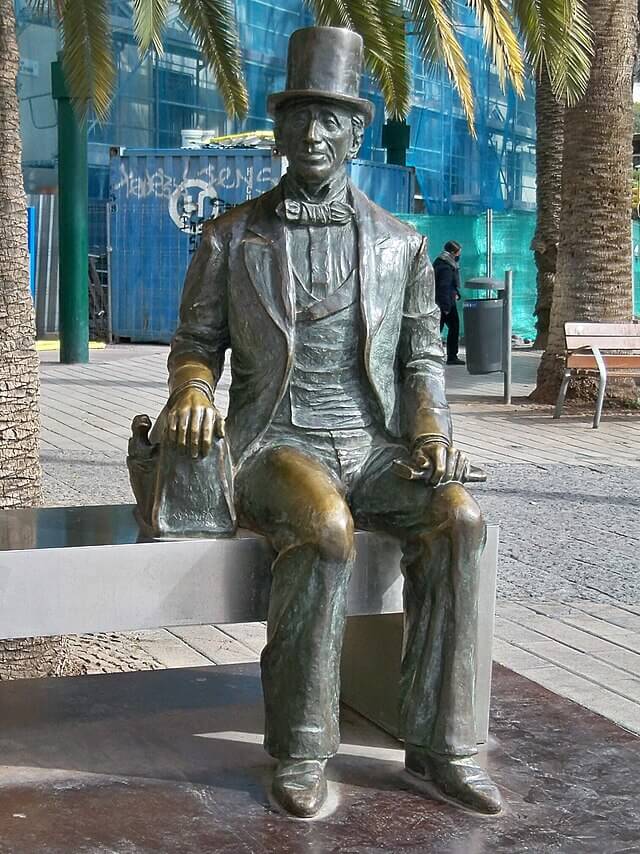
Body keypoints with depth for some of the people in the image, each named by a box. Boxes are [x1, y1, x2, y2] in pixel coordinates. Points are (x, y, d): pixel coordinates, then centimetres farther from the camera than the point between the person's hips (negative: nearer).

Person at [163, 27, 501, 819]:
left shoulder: (400, 243, 11)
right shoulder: (232, 236, 7)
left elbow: (420, 354, 13)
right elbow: (196, 340, 12)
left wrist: (432, 432, -6)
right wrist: (193, 389, -12)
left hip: (374, 447, 3)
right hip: (276, 445, -2)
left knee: (457, 516, -28)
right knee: (325, 525, -37)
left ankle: (439, 741, -19)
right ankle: (300, 747, -22)